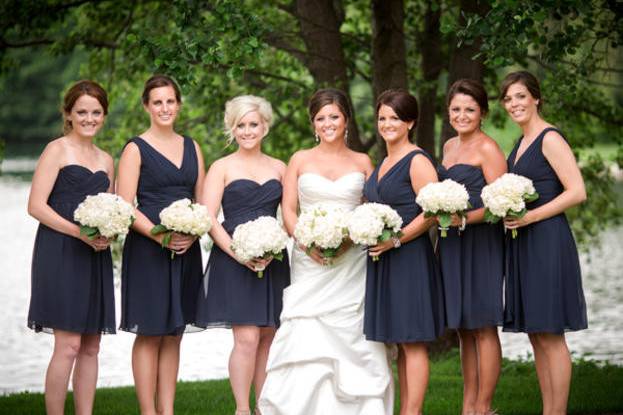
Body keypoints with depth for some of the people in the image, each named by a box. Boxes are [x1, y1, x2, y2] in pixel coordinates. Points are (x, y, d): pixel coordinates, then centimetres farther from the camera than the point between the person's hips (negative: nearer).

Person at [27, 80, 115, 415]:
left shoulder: (106, 161, 18)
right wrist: (81, 233, -18)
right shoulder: (57, 150, -1)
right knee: (68, 345, -12)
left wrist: (107, 234, -2)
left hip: (95, 258, 7)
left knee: (90, 348, 6)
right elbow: (36, 206, -9)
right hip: (60, 253, -7)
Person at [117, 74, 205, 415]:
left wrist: (194, 234, -6)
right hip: (147, 250, -5)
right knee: (149, 333, -3)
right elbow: (125, 207, -9)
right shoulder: (136, 149, -2)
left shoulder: (191, 147, 13)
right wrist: (159, 235, -20)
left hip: (186, 251, 5)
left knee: (173, 333, 8)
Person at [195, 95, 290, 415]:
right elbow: (208, 218, -4)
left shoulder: (279, 168, 14)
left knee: (267, 337, 4)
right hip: (233, 261, -4)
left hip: (272, 263, 4)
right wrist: (238, 254, -15)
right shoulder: (222, 167, 4)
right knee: (247, 338, -12)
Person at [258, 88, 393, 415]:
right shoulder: (300, 160, 10)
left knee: (350, 339, -5)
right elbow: (288, 210, 5)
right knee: (306, 341, -10)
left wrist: (351, 238, -12)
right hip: (310, 262, 0)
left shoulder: (362, 162, 11)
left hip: (351, 262, 0)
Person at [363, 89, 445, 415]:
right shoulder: (383, 164, 17)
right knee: (401, 342, 9)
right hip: (383, 261, 9)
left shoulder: (417, 162, -9)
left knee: (413, 341, -6)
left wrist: (395, 240, -19)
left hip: (410, 258, -9)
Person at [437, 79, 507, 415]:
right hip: (451, 245, 8)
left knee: (483, 328, -4)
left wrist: (464, 219, -26)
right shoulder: (450, 146, 16)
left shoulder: (488, 148, -9)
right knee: (463, 329, 11)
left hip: (480, 244, -8)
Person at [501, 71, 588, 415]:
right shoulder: (521, 144, 16)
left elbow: (577, 192, -17)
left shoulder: (550, 138, -10)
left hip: (547, 242, -9)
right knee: (536, 336, 10)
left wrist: (530, 217, -19)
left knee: (550, 335, -6)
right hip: (523, 245, 9)